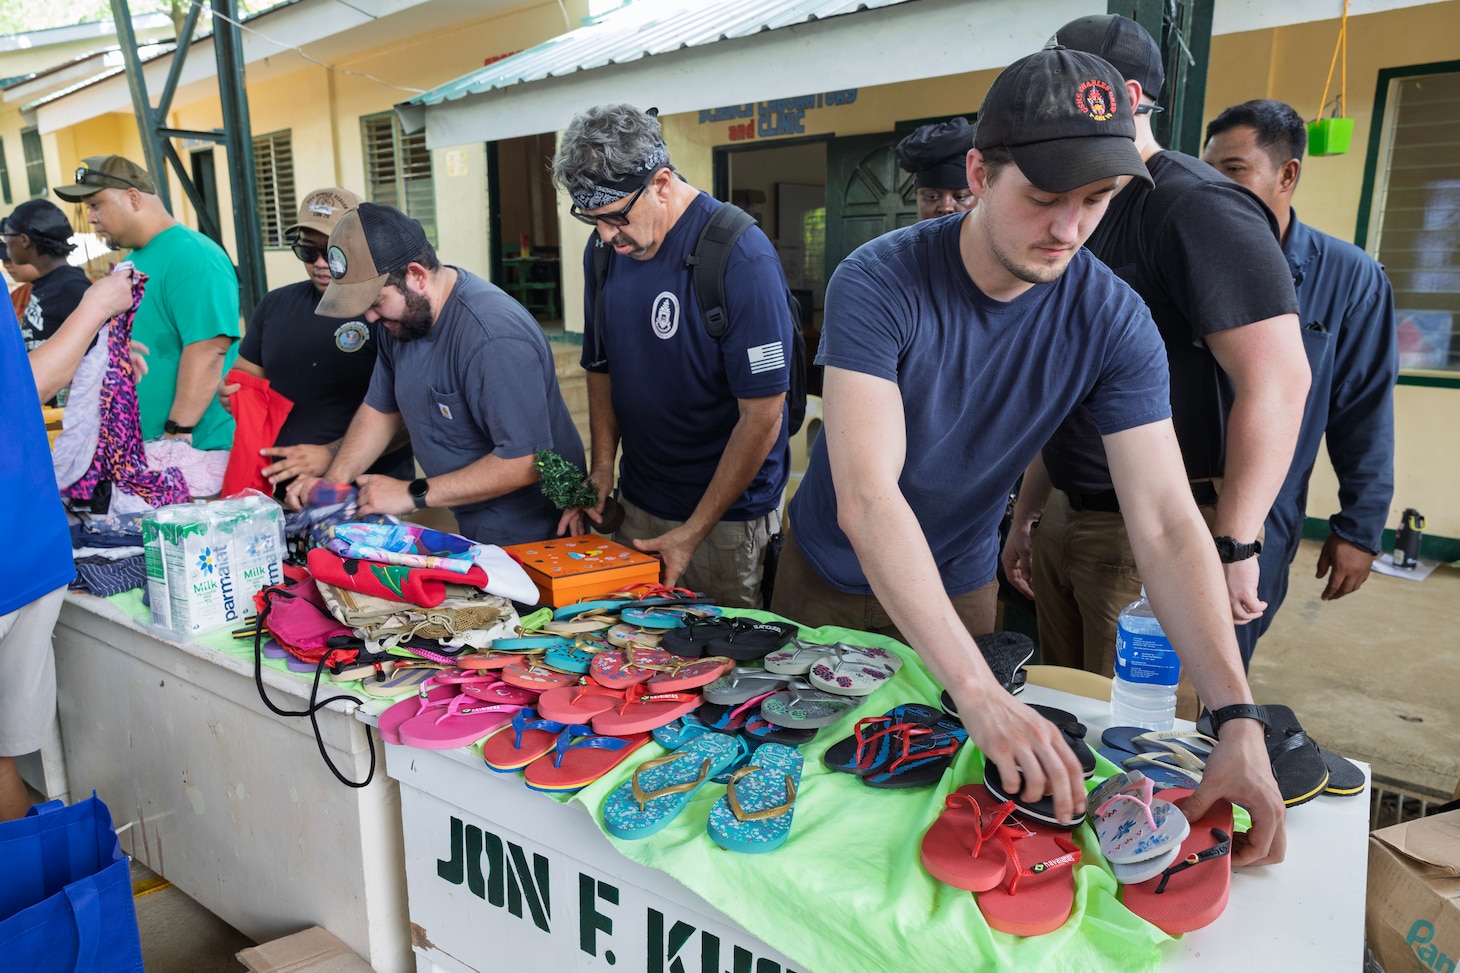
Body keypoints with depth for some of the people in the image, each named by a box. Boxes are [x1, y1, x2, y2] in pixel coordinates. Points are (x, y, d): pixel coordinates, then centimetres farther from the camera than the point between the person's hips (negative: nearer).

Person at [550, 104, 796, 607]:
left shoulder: (741, 257, -20)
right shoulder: (605, 249, 1)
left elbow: (762, 419, -20)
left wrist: (693, 531, -16)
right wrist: (602, 466, 1)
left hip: (727, 517, -6)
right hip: (635, 508, 6)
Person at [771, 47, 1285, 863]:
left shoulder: (1115, 321, -18)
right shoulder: (879, 283, -28)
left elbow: (1168, 525, -21)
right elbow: (866, 499, -38)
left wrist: (1239, 719, -33)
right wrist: (979, 693, -46)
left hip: (960, 586, 2)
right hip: (832, 581, -1)